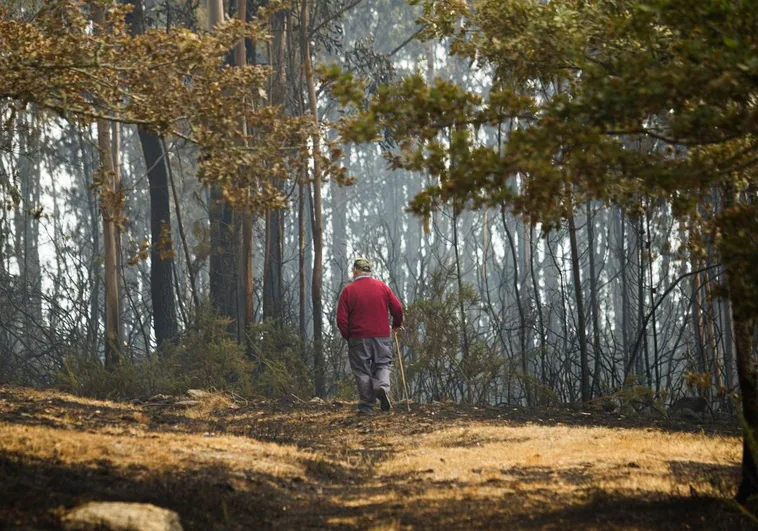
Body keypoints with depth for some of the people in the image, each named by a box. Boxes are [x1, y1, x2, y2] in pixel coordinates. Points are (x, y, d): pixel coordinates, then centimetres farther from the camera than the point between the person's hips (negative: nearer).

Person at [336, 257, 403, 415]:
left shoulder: (348, 290, -2)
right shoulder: (382, 287, 4)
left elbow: (341, 319, -5)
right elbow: (397, 308, 3)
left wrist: (347, 336, 8)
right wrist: (396, 325, 21)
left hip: (358, 337, -1)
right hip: (381, 336, 1)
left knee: (362, 371, 5)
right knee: (384, 363, 11)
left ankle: (366, 406, 2)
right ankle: (383, 386, -19)